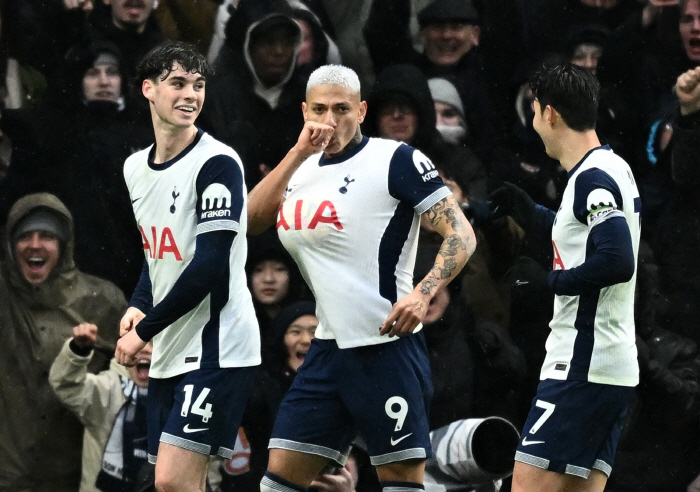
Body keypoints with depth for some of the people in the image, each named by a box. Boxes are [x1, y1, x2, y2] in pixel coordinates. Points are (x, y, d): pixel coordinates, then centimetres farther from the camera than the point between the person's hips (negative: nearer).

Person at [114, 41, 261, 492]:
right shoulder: (136, 168, 13)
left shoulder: (218, 163, -12)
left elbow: (209, 266, -18)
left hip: (217, 347, -8)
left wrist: (143, 332, -13)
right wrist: (138, 307, 4)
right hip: (169, 353, 8)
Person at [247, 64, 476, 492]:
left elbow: (461, 236, -12)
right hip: (331, 347, 7)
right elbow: (252, 220, 0)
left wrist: (423, 293, -27)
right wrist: (299, 153, -7)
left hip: (388, 347, -7)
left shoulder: (396, 160, -6)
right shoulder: (303, 169, 15)